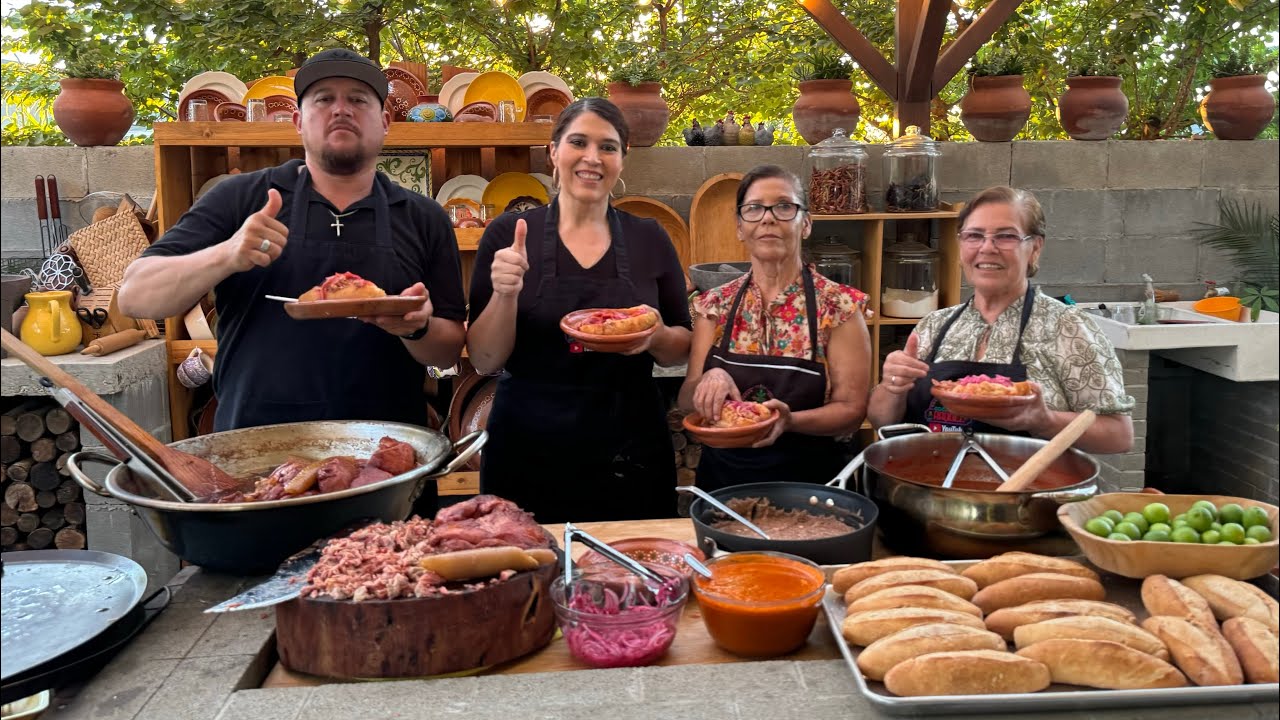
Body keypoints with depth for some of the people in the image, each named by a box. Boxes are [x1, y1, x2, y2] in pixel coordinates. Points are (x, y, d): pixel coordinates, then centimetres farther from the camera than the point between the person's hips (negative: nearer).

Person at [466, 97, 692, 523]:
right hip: (528, 451, -1)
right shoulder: (508, 235, -2)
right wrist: (505, 295, -20)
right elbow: (484, 361, -3)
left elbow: (683, 349, 9)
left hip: (630, 454, 2)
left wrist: (656, 336, -12)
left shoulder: (650, 239, 3)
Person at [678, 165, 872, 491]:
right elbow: (687, 399, 6)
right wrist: (708, 380, -16)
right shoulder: (715, 304, 4)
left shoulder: (838, 306, -4)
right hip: (722, 480, 2)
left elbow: (851, 409, -3)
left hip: (807, 479, -2)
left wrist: (789, 420, -21)